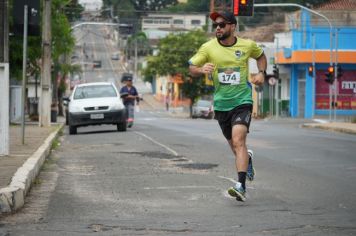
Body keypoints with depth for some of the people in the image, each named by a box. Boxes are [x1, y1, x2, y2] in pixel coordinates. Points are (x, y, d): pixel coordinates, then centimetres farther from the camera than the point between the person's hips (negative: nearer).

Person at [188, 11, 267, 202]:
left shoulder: (248, 45, -1)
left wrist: (261, 73, 2)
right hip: (221, 104, 3)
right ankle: (247, 157, 52)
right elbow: (191, 68, -1)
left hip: (242, 101, -3)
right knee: (234, 144, 16)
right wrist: (201, 69, -24)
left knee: (238, 141, -20)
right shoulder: (208, 47, -3)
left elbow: (260, 56, 20)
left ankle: (241, 186, -26)